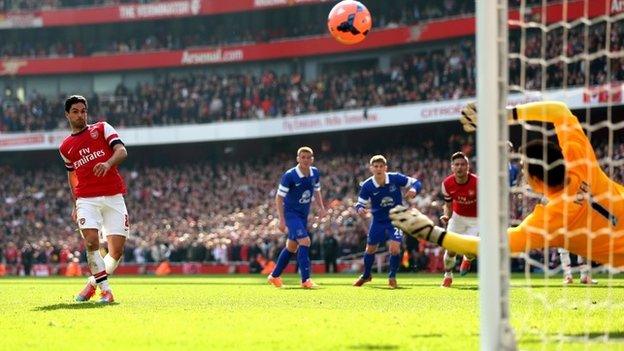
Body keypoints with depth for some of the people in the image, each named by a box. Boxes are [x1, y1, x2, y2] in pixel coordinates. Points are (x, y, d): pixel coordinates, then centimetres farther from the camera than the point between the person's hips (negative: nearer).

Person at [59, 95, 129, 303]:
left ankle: (93, 284, 13)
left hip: (113, 198, -1)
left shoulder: (102, 129, 8)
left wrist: (108, 163, -26)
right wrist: (75, 204, 22)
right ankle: (105, 290, -15)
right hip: (87, 200, 1)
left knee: (117, 250, -8)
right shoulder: (66, 147, 17)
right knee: (91, 241, -23)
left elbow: (122, 151, -6)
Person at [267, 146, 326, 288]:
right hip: (291, 213, -7)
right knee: (305, 241, -21)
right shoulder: (289, 176, -19)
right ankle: (305, 280, -21)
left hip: (303, 215, 7)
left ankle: (274, 276, 29)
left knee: (292, 247, 14)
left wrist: (321, 208, 0)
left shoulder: (315, 173, 0)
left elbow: (316, 191, 17)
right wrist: (281, 219, -18)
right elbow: (279, 197, -14)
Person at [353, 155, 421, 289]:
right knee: (370, 249, 11)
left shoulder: (395, 178, -19)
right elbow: (360, 203, -7)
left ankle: (392, 277, 6)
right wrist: (360, 209, -31)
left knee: (394, 248, -18)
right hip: (378, 221, 2)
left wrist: (414, 189, -36)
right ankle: (366, 275, 38)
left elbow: (416, 183, -12)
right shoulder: (367, 186, -17)